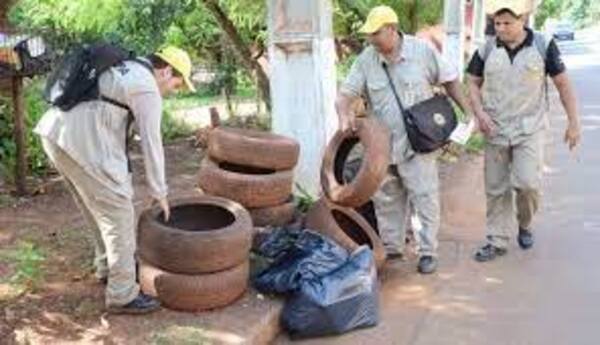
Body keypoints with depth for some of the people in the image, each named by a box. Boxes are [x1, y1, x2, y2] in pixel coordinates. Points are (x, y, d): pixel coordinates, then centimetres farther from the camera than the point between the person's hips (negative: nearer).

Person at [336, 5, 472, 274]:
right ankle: (392, 248, 29)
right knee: (386, 199, 13)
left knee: (425, 198, -1)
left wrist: (468, 112, 1)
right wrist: (344, 115, -26)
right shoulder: (365, 60, -3)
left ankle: (427, 251, 12)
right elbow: (345, 94, -5)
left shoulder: (422, 51, -8)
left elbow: (449, 80, 3)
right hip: (382, 143, 3)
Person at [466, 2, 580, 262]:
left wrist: (574, 123, -1)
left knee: (527, 183, -14)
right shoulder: (487, 50, 0)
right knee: (496, 189, 6)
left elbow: (563, 84, 1)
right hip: (495, 131, 2)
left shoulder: (543, 46, -5)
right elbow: (473, 83, 10)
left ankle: (525, 224, 16)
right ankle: (497, 241, 20)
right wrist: (479, 112, -7)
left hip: (530, 129, -2)